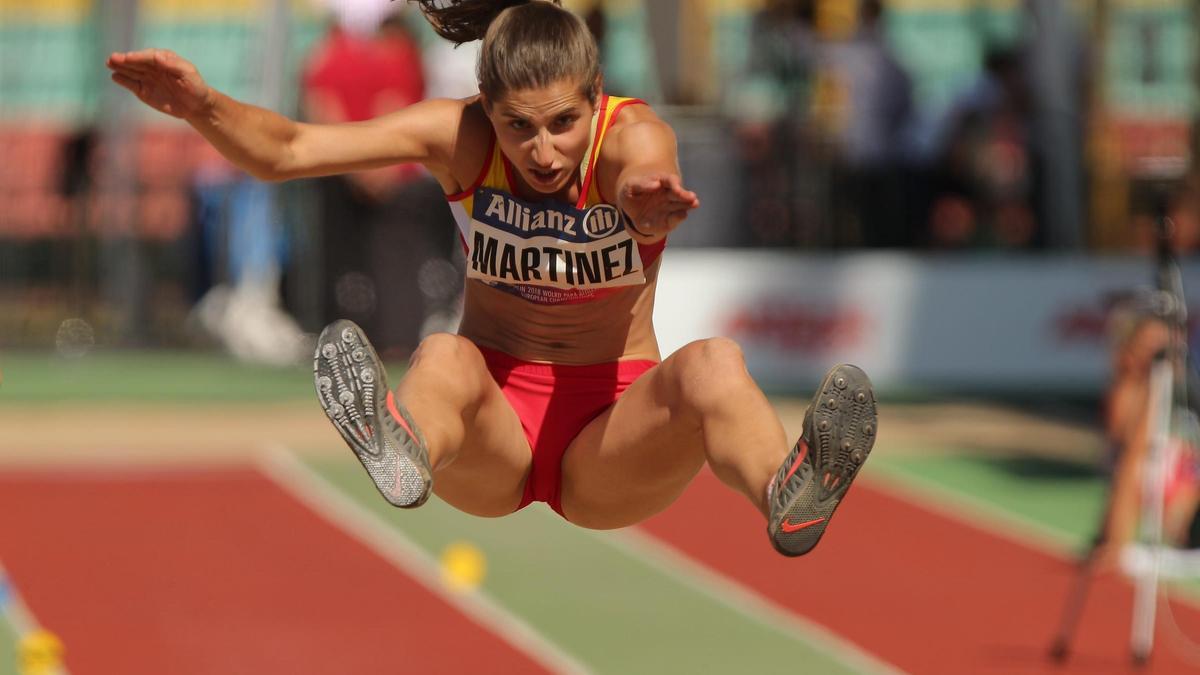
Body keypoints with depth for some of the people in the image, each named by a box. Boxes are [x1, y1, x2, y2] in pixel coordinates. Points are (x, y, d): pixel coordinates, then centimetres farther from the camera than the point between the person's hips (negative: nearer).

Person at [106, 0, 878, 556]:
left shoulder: (634, 137, -14)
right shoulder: (461, 137, -8)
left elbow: (644, 175, -41)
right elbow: (284, 152, -15)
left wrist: (652, 203, -65)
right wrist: (202, 105, -35)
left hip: (609, 436, -1)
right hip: (492, 426, 1)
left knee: (713, 364, -32)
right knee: (444, 358, -34)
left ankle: (790, 496, -62)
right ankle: (403, 450, -68)